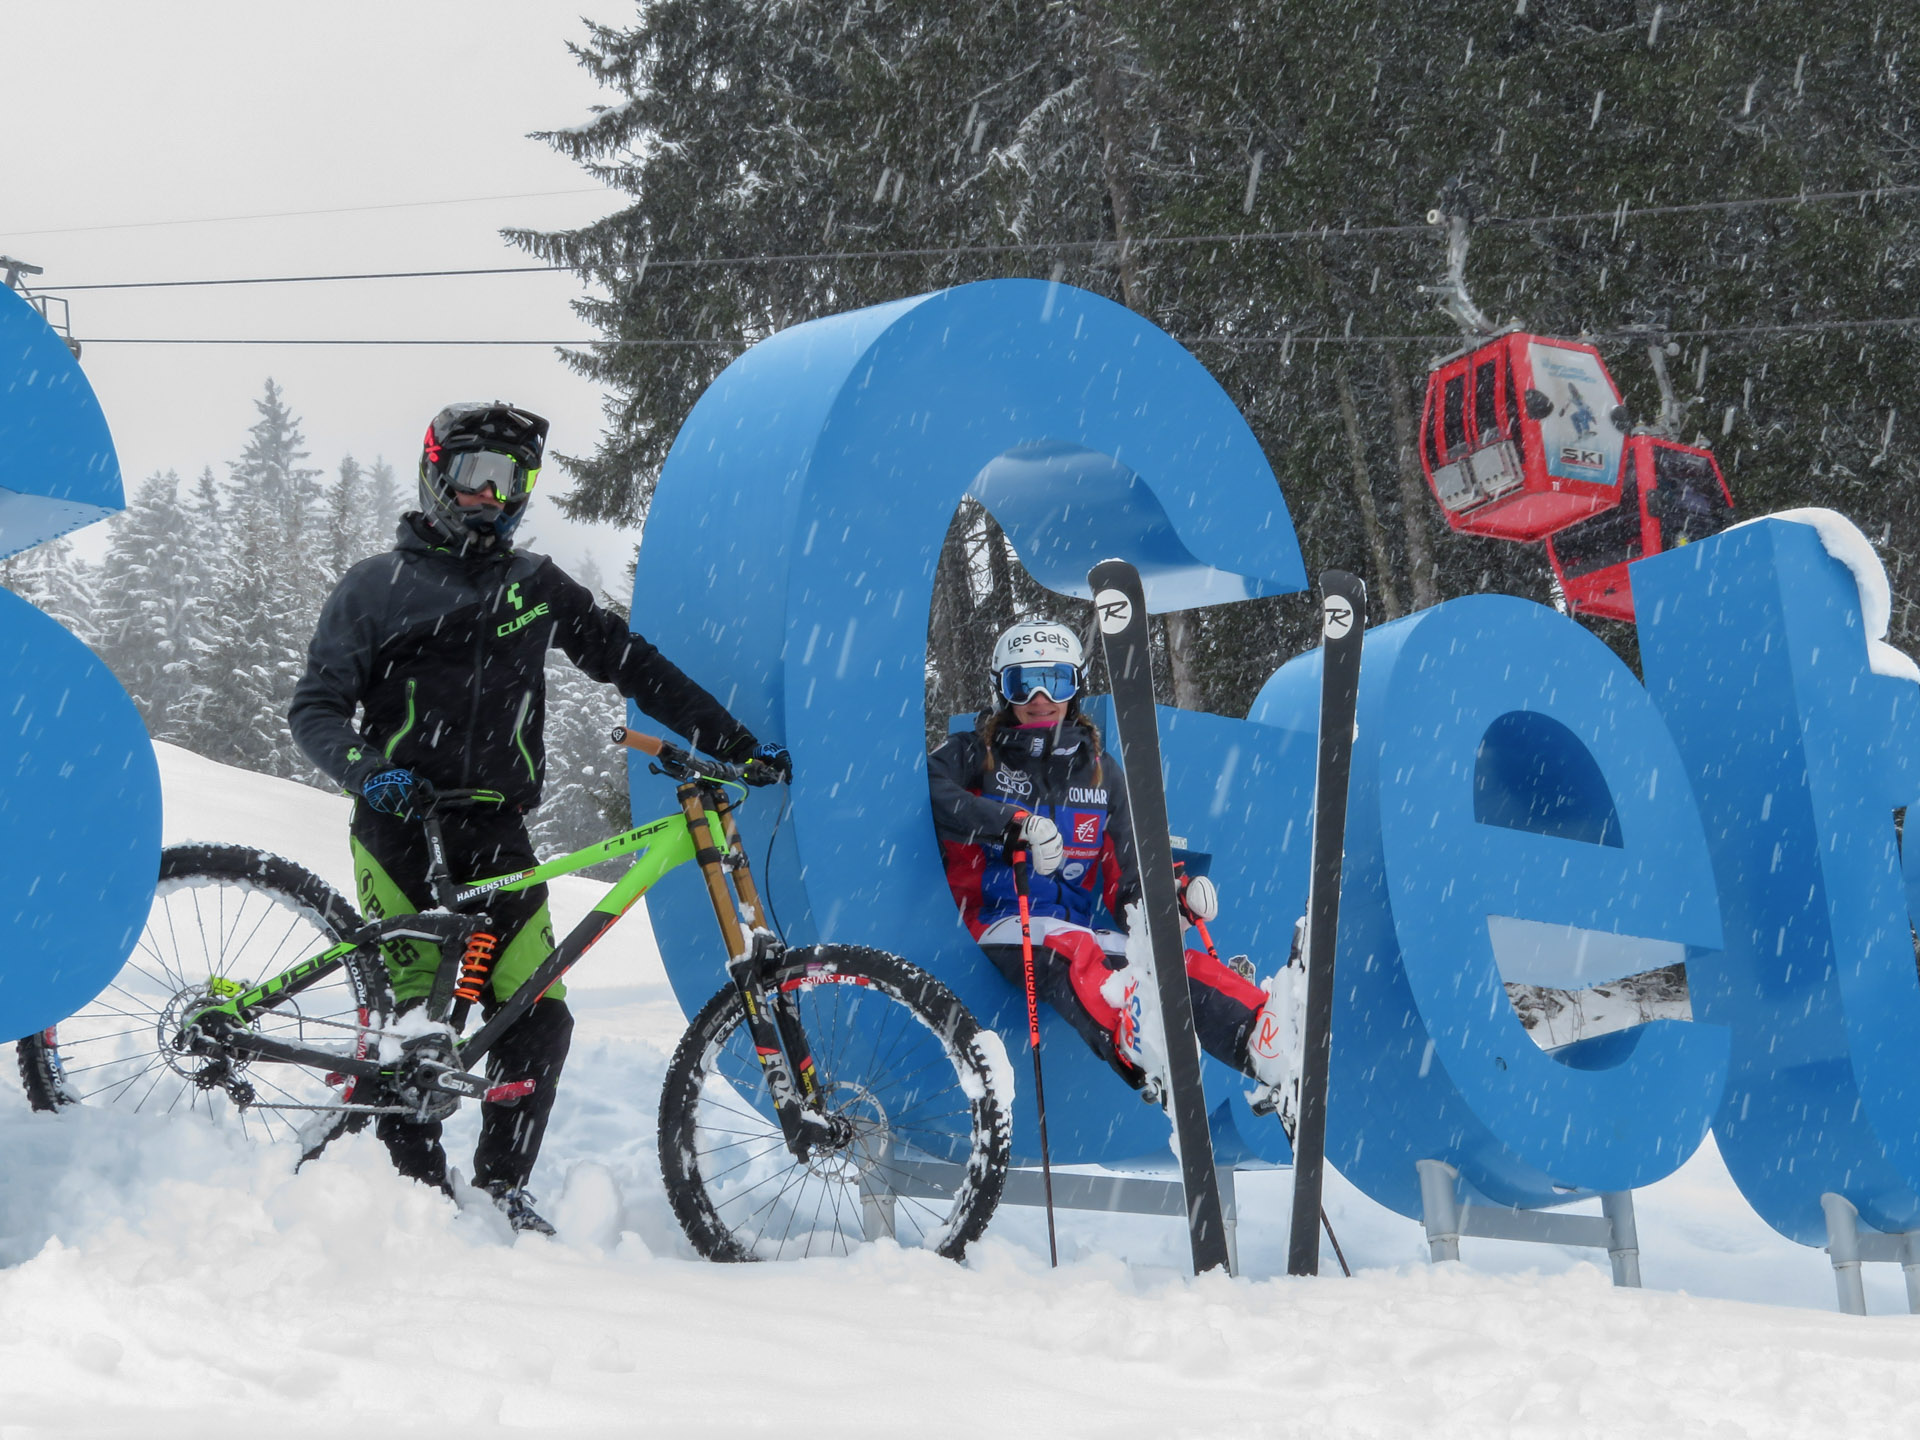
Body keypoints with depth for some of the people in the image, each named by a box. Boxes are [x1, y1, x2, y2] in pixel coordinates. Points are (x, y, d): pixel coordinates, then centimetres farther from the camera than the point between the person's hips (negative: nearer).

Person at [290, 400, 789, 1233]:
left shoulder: (536, 587, 16)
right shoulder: (377, 588, 7)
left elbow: (631, 665, 15)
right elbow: (315, 708, 2)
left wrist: (737, 744, 9)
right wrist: (365, 769, -18)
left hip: (497, 836, 3)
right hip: (401, 831, -3)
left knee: (537, 1018, -8)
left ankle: (502, 1187, 7)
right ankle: (418, 1189, 5)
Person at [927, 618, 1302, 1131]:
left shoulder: (1101, 772, 22)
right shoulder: (975, 754, 11)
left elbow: (1127, 882, 18)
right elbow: (926, 790, -14)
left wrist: (1176, 896, -6)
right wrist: (1015, 821, -26)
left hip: (1082, 927, 4)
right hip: (1003, 927, -4)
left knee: (1182, 963, -27)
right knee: (1072, 953, -39)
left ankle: (1267, 1046, -55)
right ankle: (1134, 1051, -73)